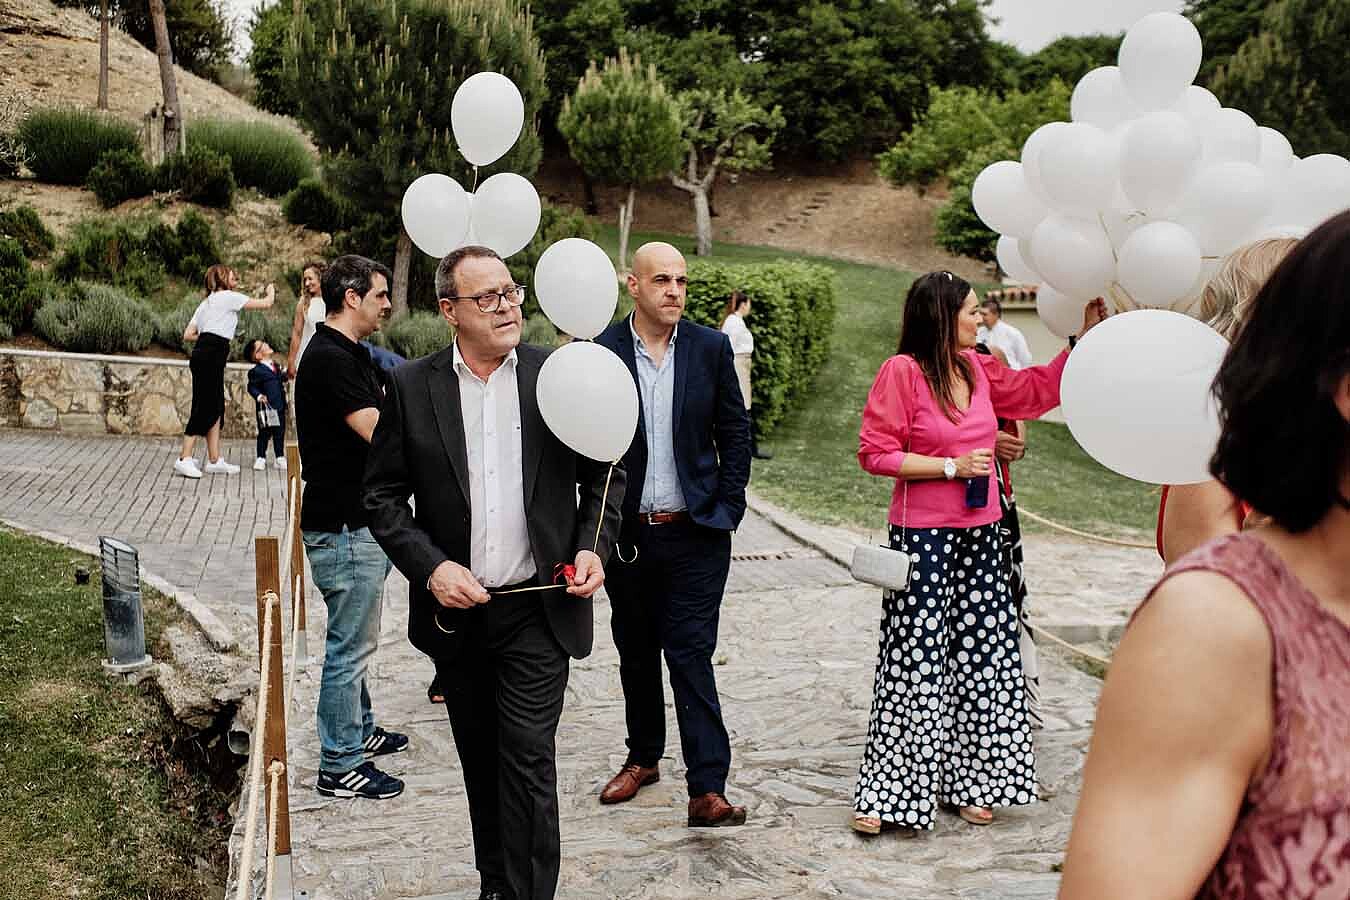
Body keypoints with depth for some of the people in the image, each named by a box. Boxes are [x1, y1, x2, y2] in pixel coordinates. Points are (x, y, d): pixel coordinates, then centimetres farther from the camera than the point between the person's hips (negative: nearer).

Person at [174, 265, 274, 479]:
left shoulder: (206, 303, 24)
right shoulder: (228, 297, 1)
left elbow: (187, 334, 19)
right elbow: (265, 304, 3)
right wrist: (271, 292, 24)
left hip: (201, 354, 9)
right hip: (211, 357, -9)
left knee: (215, 407, 10)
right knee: (204, 408, -10)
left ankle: (215, 460, 12)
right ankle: (184, 459, -12)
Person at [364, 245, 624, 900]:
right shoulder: (411, 386, -1)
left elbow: (605, 477, 7)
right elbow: (383, 494, 1)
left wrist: (592, 549, -7)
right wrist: (429, 568, -12)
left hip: (539, 610, -2)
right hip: (454, 608, 2)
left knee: (528, 762, -6)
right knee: (480, 764, 16)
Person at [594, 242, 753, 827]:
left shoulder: (710, 347, 1)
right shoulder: (600, 352, -3)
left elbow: (735, 430, 6)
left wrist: (727, 508, 0)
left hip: (696, 532, -1)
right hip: (627, 534, 1)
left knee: (691, 654, -5)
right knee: (636, 653, 15)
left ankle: (708, 790, -4)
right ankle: (643, 757, 33)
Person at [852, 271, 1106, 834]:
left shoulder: (978, 369, 7)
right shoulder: (902, 372, -12)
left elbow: (1037, 392, 22)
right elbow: (875, 453, -13)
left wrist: (1086, 338, 17)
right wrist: (951, 465, -15)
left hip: (979, 534, 7)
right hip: (923, 535, -7)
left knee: (980, 654, 10)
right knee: (915, 659, -4)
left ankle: (965, 783, 22)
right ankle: (885, 793, 7)